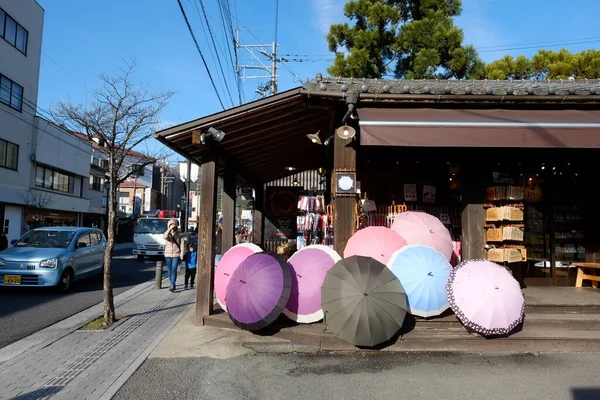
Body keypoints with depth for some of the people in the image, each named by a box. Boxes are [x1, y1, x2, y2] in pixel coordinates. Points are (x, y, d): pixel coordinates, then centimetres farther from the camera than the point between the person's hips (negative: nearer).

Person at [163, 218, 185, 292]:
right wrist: (170, 229, -26)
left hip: (176, 254, -3)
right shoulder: (167, 233, 3)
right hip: (168, 254, 3)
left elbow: (182, 244, -2)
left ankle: (172, 285, -15)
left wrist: (182, 253, -10)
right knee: (169, 270, 8)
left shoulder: (179, 234, 0)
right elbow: (165, 236, -21)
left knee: (174, 269, -13)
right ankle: (172, 284, 22)